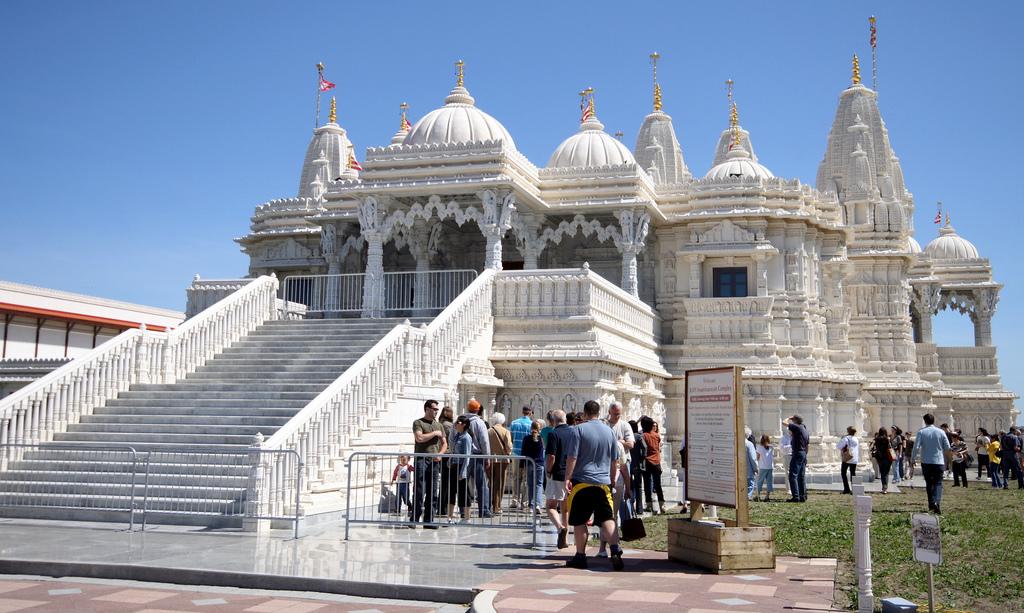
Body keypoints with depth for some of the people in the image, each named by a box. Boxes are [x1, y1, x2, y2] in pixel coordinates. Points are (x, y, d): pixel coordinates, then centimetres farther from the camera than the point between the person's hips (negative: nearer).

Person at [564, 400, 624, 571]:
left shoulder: (579, 429, -5)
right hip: (603, 482, 4)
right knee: (607, 519, 3)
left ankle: (580, 556, 10)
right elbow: (615, 460, 16)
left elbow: (572, 457, -10)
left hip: (582, 481, -3)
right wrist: (612, 479, 26)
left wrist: (568, 478, -4)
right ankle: (615, 550, -13)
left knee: (579, 521, 5)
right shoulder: (609, 431, 9)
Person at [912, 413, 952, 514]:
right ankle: (937, 502, -20)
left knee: (929, 483, 14)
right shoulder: (941, 432, 1)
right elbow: (947, 448, 4)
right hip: (939, 461, 0)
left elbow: (916, 447, -10)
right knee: (938, 483, 0)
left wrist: (914, 458, 1)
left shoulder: (921, 432, -3)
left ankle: (931, 503, 14)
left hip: (926, 461, 0)